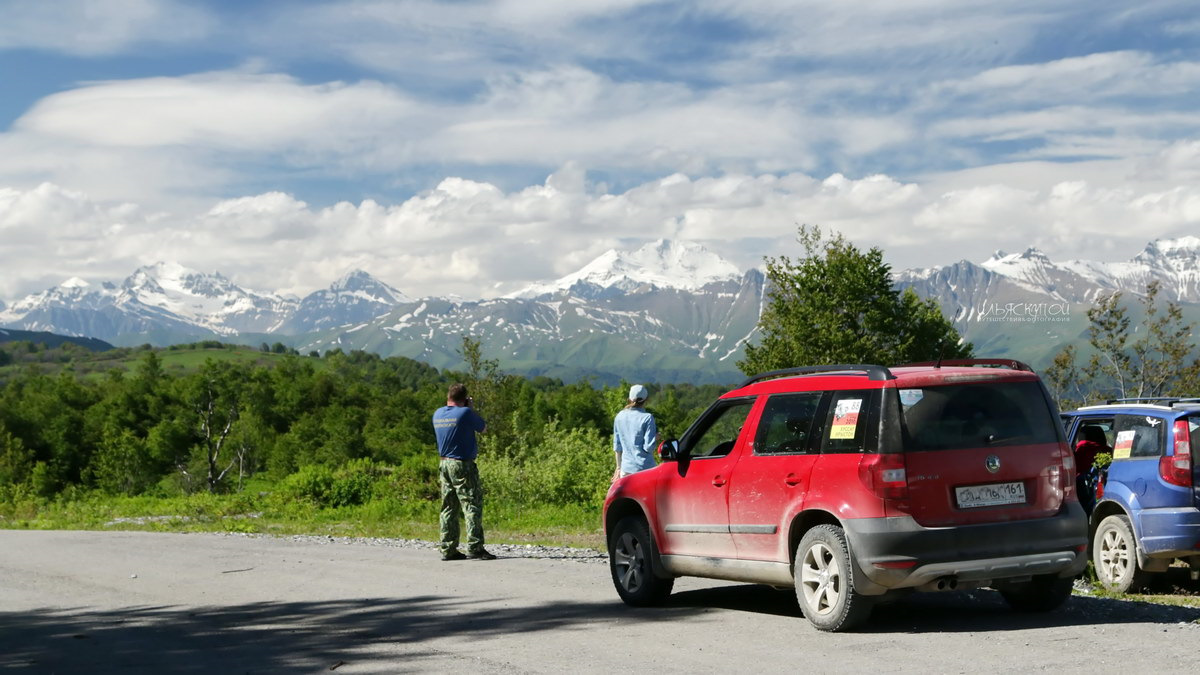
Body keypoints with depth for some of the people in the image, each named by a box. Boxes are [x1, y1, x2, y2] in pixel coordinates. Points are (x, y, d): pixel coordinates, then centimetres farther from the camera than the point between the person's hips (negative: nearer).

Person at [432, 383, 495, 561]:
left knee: (449, 508, 10)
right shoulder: (466, 413, -13)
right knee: (472, 505, -5)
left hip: (444, 464, 7)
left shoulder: (437, 414, 7)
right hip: (463, 466, -7)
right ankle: (475, 547, -12)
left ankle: (448, 549, 10)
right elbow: (482, 428, 1)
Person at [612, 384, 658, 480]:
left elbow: (617, 446, 12)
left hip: (626, 469, 5)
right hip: (644, 468, -5)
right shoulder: (647, 418, -11)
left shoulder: (620, 417, 5)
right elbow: (648, 447, -12)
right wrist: (656, 438, 7)